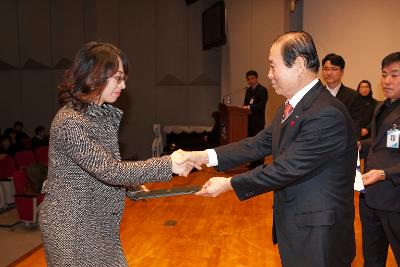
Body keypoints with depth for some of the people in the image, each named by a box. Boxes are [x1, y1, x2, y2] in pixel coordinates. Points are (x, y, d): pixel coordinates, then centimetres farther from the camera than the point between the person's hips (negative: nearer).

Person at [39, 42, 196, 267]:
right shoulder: (69, 122, -23)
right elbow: (108, 170, -27)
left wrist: (131, 185, 2)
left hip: (98, 221, 8)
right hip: (72, 225, -8)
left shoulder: (102, 113, 6)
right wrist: (167, 165, -24)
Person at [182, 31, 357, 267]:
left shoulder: (327, 115, -26)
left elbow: (285, 168, -25)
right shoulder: (290, 107, 5)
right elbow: (260, 144, 4)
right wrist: (206, 156, -4)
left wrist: (229, 184, -17)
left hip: (318, 237, -8)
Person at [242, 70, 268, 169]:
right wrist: (244, 107, 1)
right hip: (249, 120, 7)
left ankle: (259, 164, 3)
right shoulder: (248, 90, 16)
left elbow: (262, 104, -19)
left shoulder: (262, 90, -7)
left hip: (258, 121, -7)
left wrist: (249, 107, -27)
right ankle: (253, 163, 20)